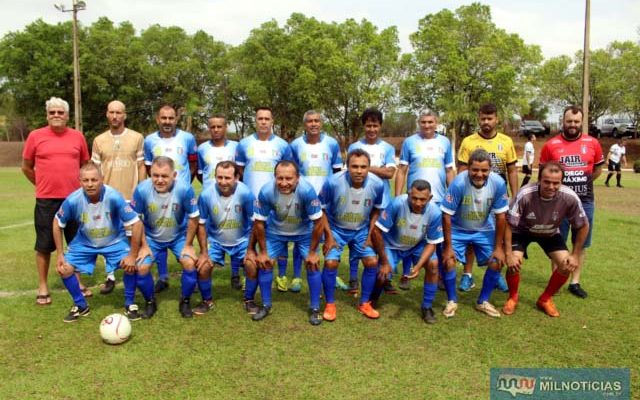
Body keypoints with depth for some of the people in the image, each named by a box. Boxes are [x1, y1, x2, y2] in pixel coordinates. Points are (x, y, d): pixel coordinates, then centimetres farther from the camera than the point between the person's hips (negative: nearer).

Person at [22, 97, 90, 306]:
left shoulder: (77, 136, 3)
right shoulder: (35, 136, -2)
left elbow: (85, 165, 15)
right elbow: (26, 167, 7)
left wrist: (80, 186, 9)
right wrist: (43, 185, 7)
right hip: (46, 200, -2)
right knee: (44, 245, 6)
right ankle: (43, 287, 19)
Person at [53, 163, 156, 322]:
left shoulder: (113, 197, -34)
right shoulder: (73, 200, -26)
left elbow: (136, 223, -29)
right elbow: (57, 224, -6)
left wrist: (132, 255, -25)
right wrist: (60, 254, -5)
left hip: (114, 241, -2)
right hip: (85, 242, 3)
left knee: (132, 265, -21)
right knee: (64, 269, -8)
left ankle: (130, 304, 5)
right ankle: (80, 305, 18)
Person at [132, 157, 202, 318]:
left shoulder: (184, 189, -30)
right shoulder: (142, 190, -26)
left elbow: (193, 218, -15)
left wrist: (188, 245, -10)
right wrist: (144, 246, -7)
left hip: (179, 236, -1)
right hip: (152, 237, 1)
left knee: (190, 264, -18)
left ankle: (185, 301, 9)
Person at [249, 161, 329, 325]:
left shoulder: (307, 190, -38)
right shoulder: (266, 191, -33)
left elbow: (318, 222, -25)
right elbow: (259, 222, -17)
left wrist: (312, 252, -17)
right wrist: (263, 251, -10)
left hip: (304, 232, -1)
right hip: (275, 231, 1)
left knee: (313, 264, -9)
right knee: (264, 263, -2)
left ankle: (315, 309, 8)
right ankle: (266, 305, 18)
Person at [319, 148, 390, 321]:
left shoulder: (377, 184, -23)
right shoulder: (333, 182, -30)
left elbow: (376, 210, -3)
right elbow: (322, 210, -14)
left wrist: (370, 234, -7)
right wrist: (329, 236, -14)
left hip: (362, 230, 2)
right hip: (336, 229, -2)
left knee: (372, 262, -5)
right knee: (331, 263, -15)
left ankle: (364, 303, 15)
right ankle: (330, 305, 6)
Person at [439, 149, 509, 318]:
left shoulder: (498, 183, -25)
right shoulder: (458, 183, -32)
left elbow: (500, 216, -12)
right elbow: (446, 215, -22)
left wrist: (498, 247, -8)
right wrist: (448, 246, -18)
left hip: (484, 230, 3)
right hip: (458, 229, -2)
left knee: (497, 262, -3)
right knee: (448, 261, -15)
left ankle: (483, 301, 18)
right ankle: (452, 301, 9)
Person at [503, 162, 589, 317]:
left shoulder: (570, 198, -30)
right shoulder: (525, 195, -37)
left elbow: (583, 226, -11)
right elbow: (508, 224, -25)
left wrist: (575, 255, -10)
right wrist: (509, 254, -27)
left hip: (551, 233, 3)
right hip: (522, 231, -3)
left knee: (567, 266, -11)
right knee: (513, 264, -21)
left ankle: (545, 299, 15)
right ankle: (513, 297, 10)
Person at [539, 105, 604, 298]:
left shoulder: (593, 143, 0)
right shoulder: (551, 145, -5)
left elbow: (598, 169, 13)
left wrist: (583, 183, 6)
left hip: (585, 202, 2)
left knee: (581, 244, 8)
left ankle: (575, 282, 20)